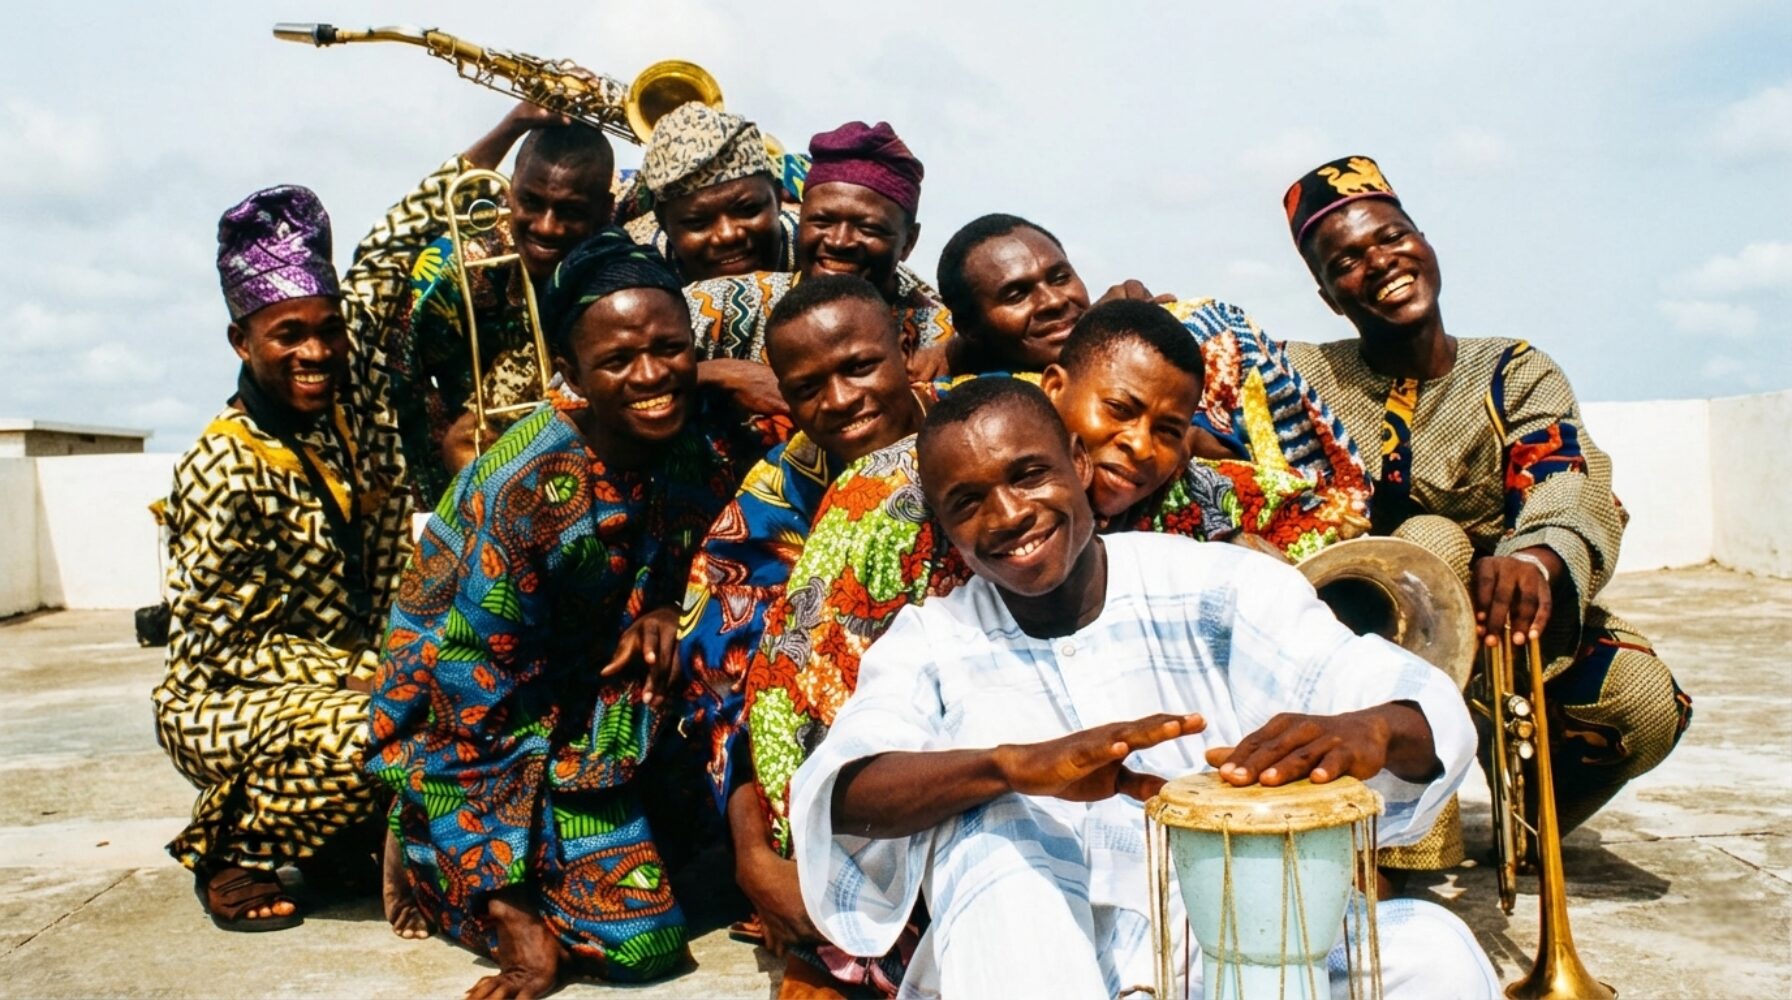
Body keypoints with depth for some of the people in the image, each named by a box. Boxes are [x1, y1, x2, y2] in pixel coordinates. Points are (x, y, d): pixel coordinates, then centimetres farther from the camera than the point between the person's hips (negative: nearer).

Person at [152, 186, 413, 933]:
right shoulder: (224, 470, -19)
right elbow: (218, 641, -17)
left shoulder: (344, 408, -3)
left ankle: (348, 835, 10)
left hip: (342, 675, 7)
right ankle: (232, 855, -5)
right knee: (356, 734, -36)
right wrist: (361, 673, -24)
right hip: (220, 703, -7)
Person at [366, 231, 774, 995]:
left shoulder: (710, 437, -15)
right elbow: (476, 707, -23)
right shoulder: (524, 494, -29)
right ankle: (428, 852, 8)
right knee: (638, 935, -14)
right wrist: (507, 904, -21)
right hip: (470, 723, -6)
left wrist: (667, 609, -19)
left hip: (603, 699, 6)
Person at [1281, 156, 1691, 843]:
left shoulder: (1515, 376, -3)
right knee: (1431, 539, -30)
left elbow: (1572, 496, -22)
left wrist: (1537, 559, -45)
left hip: (1509, 632, 1)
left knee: (1647, 703, -25)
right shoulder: (1303, 378, -1)